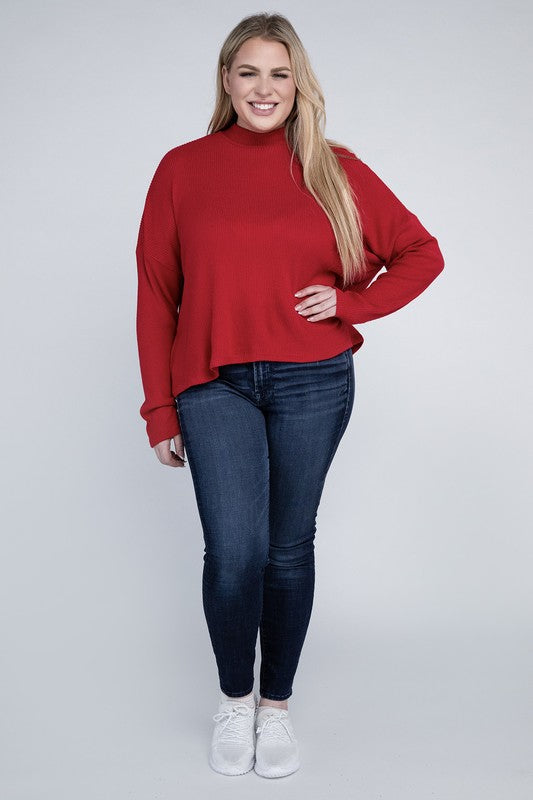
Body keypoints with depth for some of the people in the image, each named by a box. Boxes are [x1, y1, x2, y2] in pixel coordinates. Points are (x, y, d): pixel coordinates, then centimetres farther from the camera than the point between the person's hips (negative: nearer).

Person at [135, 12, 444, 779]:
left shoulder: (335, 169, 4)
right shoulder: (183, 169, 3)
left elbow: (421, 253, 11)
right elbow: (156, 295, 4)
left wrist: (349, 301, -4)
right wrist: (160, 410, 2)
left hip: (313, 383, 1)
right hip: (215, 386, -1)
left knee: (291, 548, 9)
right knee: (234, 554, -8)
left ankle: (276, 703, 29)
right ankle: (233, 698, 20)